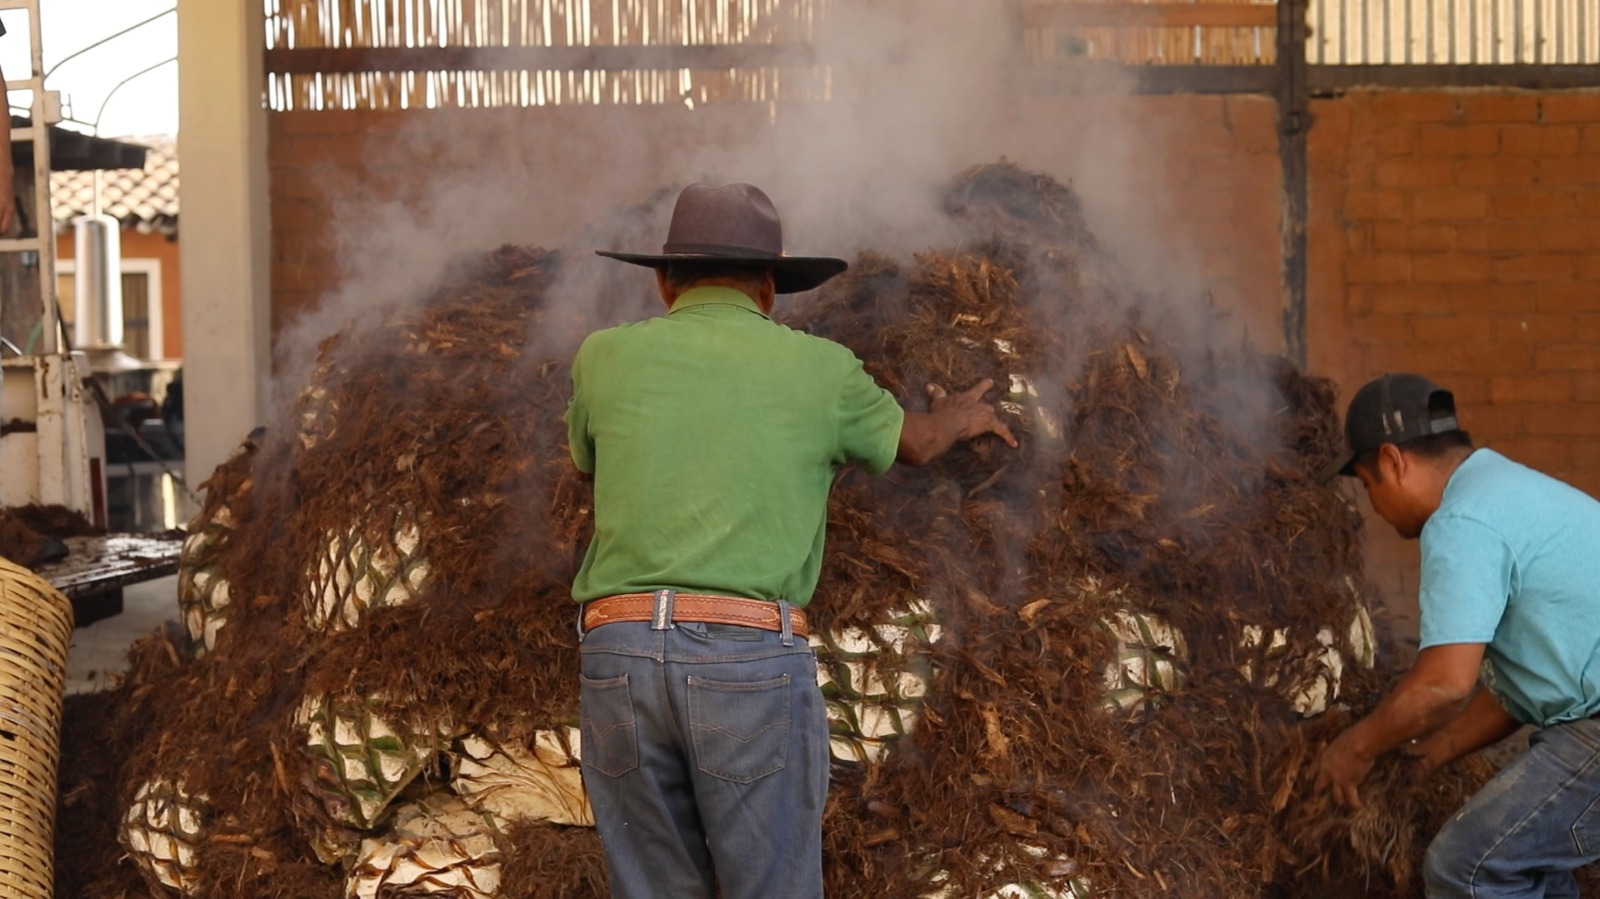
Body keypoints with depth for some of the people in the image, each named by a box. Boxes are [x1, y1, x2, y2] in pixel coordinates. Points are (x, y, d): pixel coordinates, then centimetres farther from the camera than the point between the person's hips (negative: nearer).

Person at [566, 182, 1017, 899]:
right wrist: (963, 418, 54)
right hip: (755, 663, -2)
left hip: (620, 657, 2)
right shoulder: (819, 369, 9)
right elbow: (915, 442, 30)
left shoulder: (605, 357, 11)